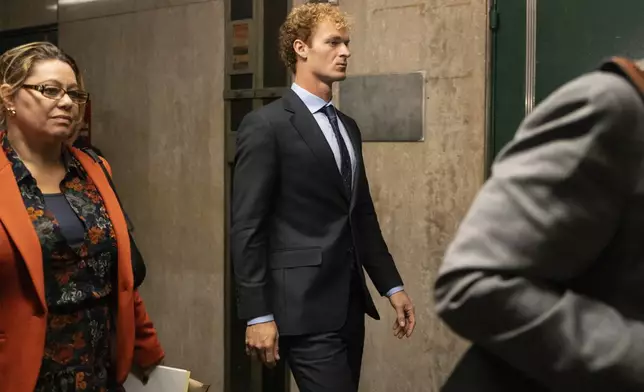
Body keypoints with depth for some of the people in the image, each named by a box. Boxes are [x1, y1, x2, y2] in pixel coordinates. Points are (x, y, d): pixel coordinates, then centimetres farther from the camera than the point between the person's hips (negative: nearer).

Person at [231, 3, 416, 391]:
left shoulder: (348, 126, 16)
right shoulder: (266, 126, -8)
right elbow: (248, 227, -12)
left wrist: (392, 286, 14)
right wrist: (258, 314, -15)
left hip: (350, 302, 8)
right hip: (305, 306, -7)